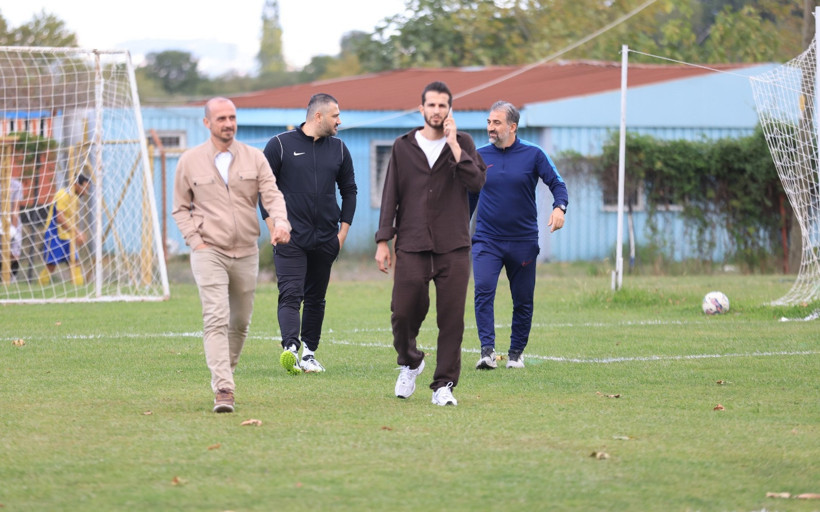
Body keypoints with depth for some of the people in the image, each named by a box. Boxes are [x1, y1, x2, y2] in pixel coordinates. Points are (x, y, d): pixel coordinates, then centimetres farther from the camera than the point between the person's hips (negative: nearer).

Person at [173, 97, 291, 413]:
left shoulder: (254, 158, 5)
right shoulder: (190, 161, 2)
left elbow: (272, 195, -5)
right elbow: (180, 208, 9)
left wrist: (281, 222, -26)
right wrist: (195, 241, -6)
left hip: (246, 253, 3)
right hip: (209, 253, -3)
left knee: (240, 322, 10)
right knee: (216, 319, -16)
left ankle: (224, 373, 32)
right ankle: (223, 390, -23)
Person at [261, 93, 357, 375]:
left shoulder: (338, 149, 10)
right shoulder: (280, 145, -1)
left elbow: (349, 190, 18)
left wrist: (343, 229, 9)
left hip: (325, 240, 4)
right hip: (290, 238, -4)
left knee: (316, 298, 9)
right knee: (290, 294, -15)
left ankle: (309, 353, 17)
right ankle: (290, 348, -27)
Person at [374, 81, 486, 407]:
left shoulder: (463, 144, 7)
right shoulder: (404, 147, 9)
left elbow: (476, 182, -9)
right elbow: (391, 195, 8)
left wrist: (453, 145, -11)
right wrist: (383, 241, 2)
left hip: (453, 248, 0)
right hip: (411, 246, 1)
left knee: (451, 318, -3)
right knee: (404, 312, -5)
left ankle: (444, 385, 5)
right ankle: (410, 363, 23)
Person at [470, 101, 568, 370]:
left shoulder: (533, 155, -2)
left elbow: (557, 183, -1)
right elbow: (470, 195, 16)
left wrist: (559, 207, -22)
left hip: (523, 240, 0)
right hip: (487, 239, 0)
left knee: (523, 300, 6)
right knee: (483, 291, -19)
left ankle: (516, 352, 22)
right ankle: (487, 351, -21)